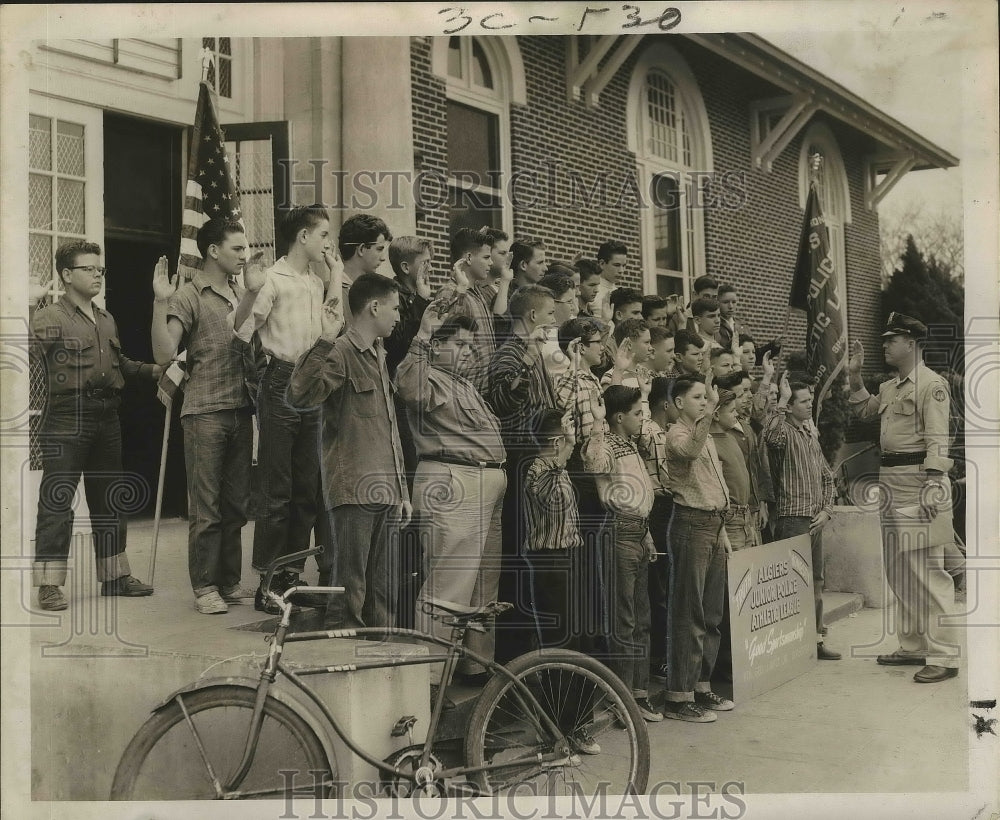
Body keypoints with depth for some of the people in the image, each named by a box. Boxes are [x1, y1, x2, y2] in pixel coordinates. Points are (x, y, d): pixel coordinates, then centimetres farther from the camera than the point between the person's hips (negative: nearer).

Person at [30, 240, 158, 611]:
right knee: (57, 500, -6)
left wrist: (152, 370, 21)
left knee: (109, 499, 14)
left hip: (107, 416, 8)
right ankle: (49, 583, -1)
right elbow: (31, 361, -15)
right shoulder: (49, 318, -5)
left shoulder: (107, 320, 18)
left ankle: (114, 575, 25)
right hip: (67, 417, -7)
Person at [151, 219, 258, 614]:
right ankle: (204, 587, 6)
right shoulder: (188, 296, -5)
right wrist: (160, 302, -23)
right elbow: (164, 354, -16)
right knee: (206, 506, -2)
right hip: (205, 412, -6)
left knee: (236, 503, 10)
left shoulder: (242, 294, 15)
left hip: (241, 408, 7)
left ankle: (230, 581, 19)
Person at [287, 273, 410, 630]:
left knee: (384, 592, 12)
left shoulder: (378, 356, 21)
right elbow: (299, 395, -26)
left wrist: (402, 490, 23)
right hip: (354, 490, -8)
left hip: (385, 492, 8)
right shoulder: (340, 353, -6)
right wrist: (325, 341, -29)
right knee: (351, 587, -5)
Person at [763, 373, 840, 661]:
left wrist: (826, 510, 8)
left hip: (815, 520, 8)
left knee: (816, 582, 14)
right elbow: (770, 435, -37)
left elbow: (827, 476, 21)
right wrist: (781, 400, -28)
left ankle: (816, 639, 23)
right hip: (793, 519, -8)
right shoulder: (784, 431, -9)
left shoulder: (811, 434, 17)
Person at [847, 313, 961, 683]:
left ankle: (944, 656, -4)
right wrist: (855, 375, 22)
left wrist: (932, 486, -25)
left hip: (920, 479, -9)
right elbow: (864, 410, 34)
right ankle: (913, 646, 25)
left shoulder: (932, 384, -9)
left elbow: (937, 439, -17)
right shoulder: (889, 387, 16)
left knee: (927, 570, -9)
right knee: (898, 569, 14)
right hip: (891, 479, 9)